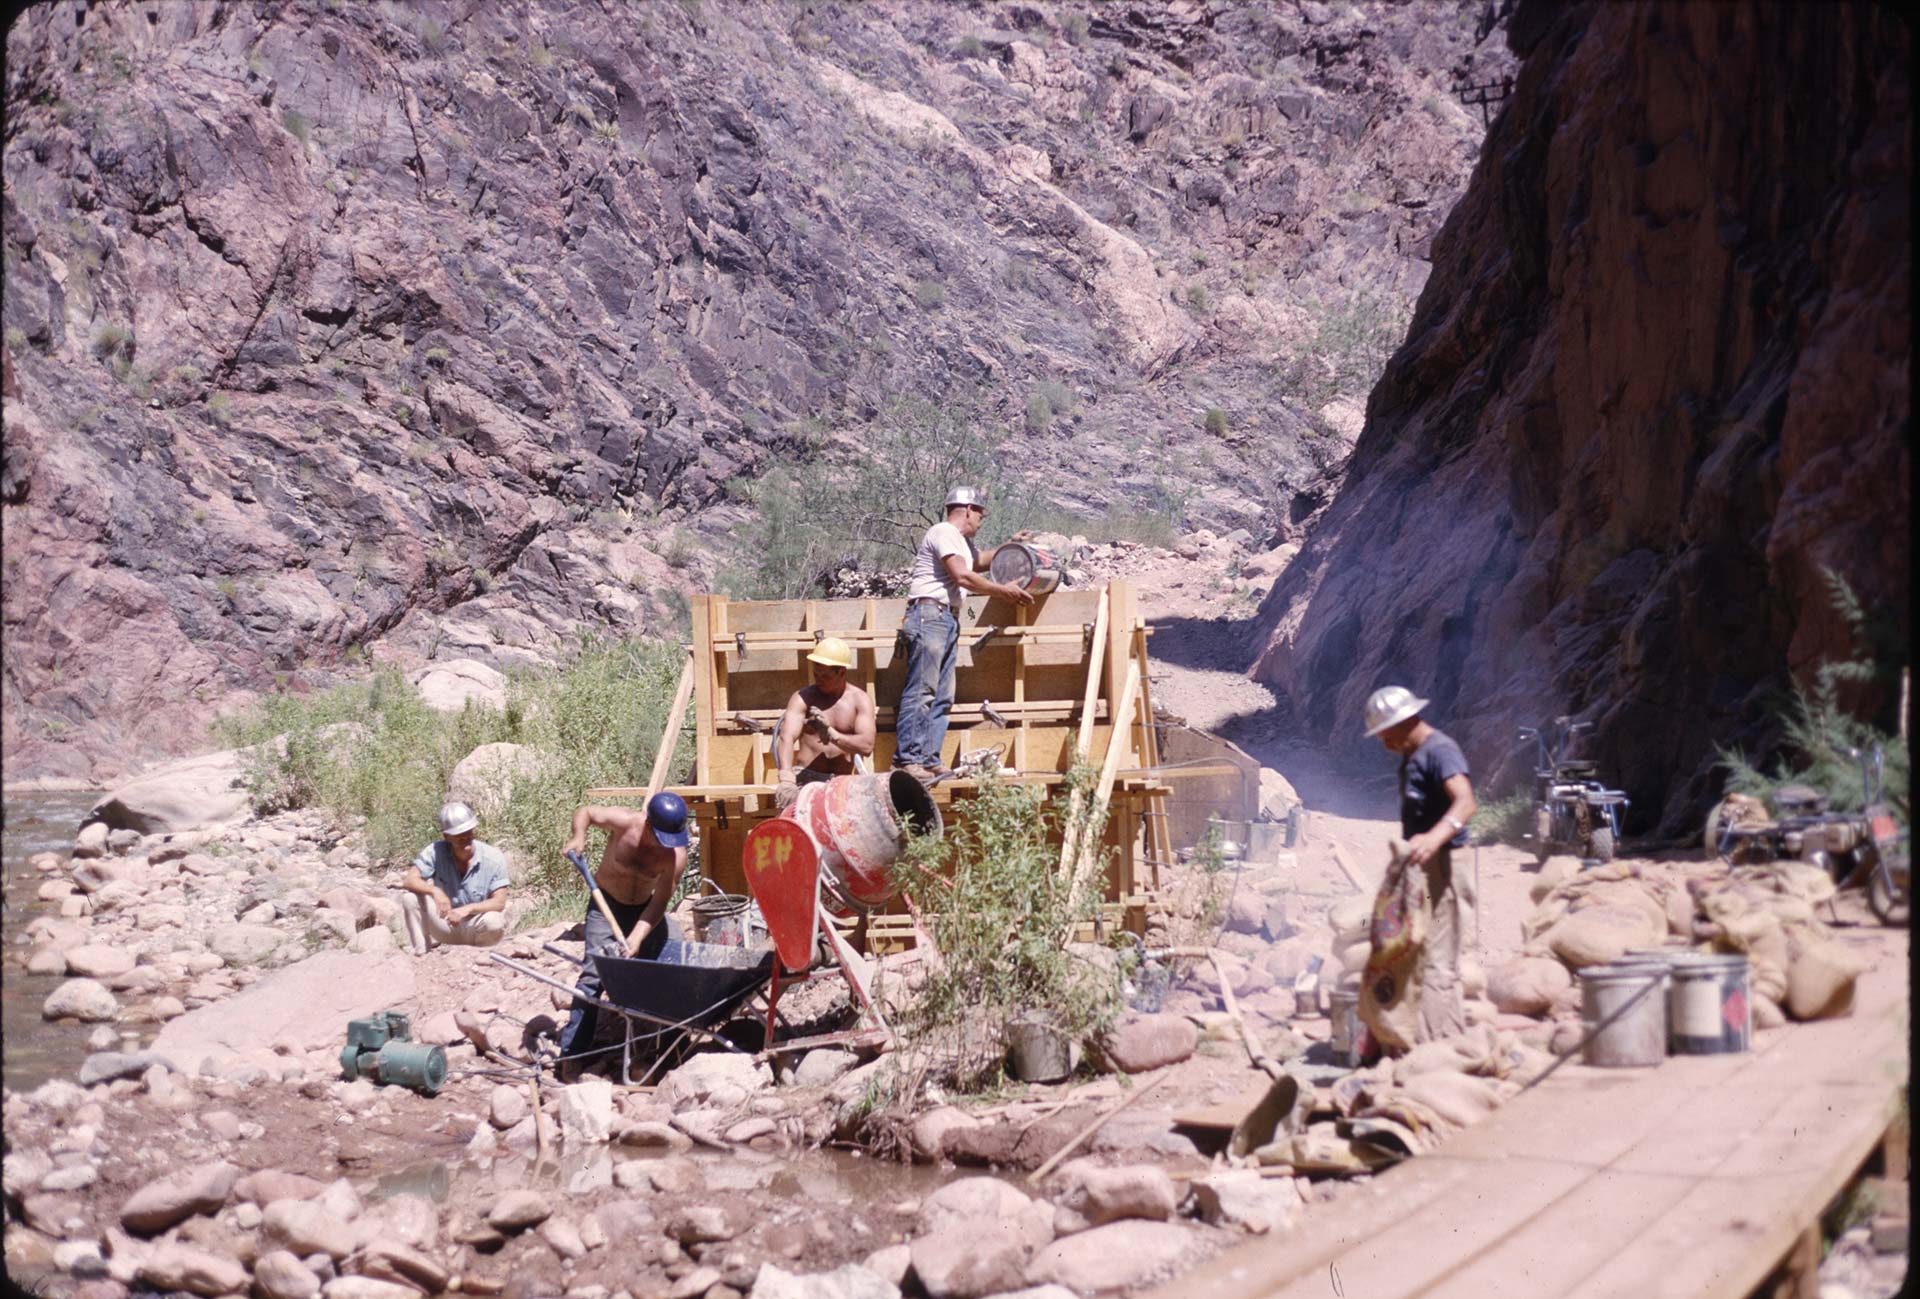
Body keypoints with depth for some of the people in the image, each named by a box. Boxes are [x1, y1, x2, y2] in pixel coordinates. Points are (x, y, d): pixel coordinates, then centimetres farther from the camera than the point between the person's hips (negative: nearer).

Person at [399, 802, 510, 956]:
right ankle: (421, 955, -13)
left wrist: (467, 909, -36)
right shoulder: (436, 852, -12)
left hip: (477, 928, -2)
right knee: (412, 899, -21)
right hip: (447, 924, 2)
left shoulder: (493, 858, -17)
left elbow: (499, 902, -18)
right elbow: (410, 880, -19)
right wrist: (434, 890, -40)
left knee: (493, 922, -35)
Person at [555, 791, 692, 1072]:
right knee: (595, 970, -17)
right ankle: (572, 1052, -14)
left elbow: (659, 903, -22)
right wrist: (578, 837, -30)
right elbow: (585, 813, -9)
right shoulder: (625, 822, -27)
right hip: (606, 904, -3)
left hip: (644, 908, 3)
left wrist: (636, 939, -34)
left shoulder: (676, 855, -23)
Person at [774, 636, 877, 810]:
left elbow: (866, 747, -7)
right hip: (805, 777, -1)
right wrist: (786, 779, -34)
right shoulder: (802, 698, 4)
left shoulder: (860, 700, 6)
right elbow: (786, 737, -14)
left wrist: (832, 734, -22)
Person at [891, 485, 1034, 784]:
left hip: (948, 619, 11)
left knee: (942, 697, 6)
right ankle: (907, 760, -17)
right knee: (921, 691, -14)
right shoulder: (944, 533, -7)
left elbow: (978, 561, 48)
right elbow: (963, 577, -16)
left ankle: (929, 760, 6)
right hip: (929, 614, -11)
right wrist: (1003, 590, -10)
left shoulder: (962, 541, 26)